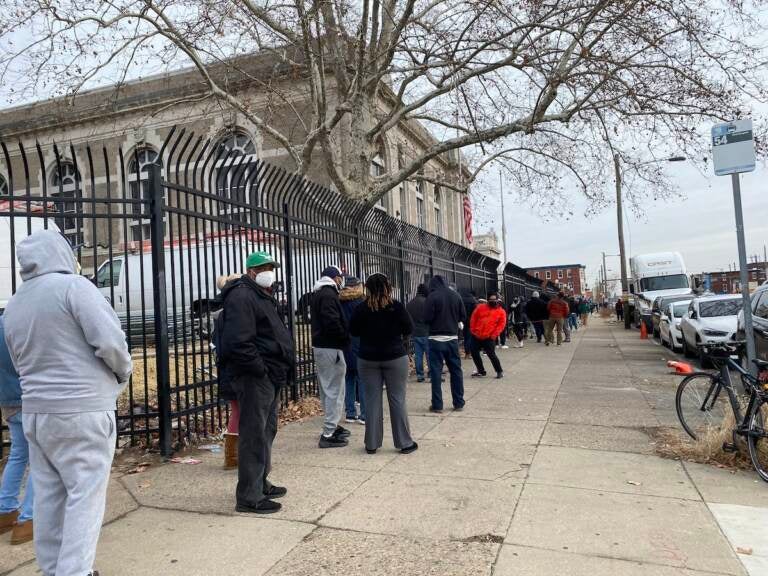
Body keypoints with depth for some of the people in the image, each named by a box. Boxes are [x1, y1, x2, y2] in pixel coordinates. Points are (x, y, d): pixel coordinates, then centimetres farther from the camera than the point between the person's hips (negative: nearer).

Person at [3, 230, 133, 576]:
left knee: (49, 495, 15)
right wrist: (123, 371, -2)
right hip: (82, 410, -7)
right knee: (85, 494, 1)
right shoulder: (72, 286, -12)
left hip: (35, 411, 7)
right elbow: (109, 340, -19)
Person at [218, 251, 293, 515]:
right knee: (254, 436, -5)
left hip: (270, 377, 11)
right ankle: (249, 497, 3)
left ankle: (261, 484, 31)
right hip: (254, 378, -11)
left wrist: (279, 370, 16)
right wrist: (261, 369, -20)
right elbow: (239, 342, -26)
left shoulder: (263, 296, 19)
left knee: (266, 432, 18)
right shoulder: (242, 297, -14)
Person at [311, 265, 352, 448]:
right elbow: (332, 323, -26)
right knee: (334, 390, -5)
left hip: (320, 345, 11)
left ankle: (332, 426, 31)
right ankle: (328, 434, -2)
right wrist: (345, 337, -11)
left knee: (327, 389, 19)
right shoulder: (329, 295, -17)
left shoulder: (318, 294, 15)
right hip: (331, 348, -10)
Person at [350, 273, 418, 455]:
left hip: (368, 359, 1)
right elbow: (409, 329, -1)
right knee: (397, 400, 6)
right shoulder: (396, 307, -10)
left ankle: (372, 444, 15)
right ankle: (404, 442, 13)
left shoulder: (361, 309, -7)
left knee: (373, 401, 8)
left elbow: (353, 331, 4)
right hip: (395, 358, -1)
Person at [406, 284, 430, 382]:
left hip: (414, 334, 6)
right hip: (425, 333, -6)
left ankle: (419, 375, 11)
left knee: (417, 355, 8)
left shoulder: (409, 304, 10)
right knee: (430, 354, -1)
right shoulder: (426, 302, -11)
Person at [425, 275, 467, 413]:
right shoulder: (455, 295, 3)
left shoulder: (432, 296, -9)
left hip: (436, 339, -4)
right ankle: (459, 403, 17)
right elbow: (463, 317, 4)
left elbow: (427, 318, -13)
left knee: (436, 372, 2)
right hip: (453, 338, 4)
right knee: (456, 370, 12)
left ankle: (437, 405, 4)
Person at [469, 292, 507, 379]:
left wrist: (494, 335, -13)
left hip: (489, 338, -4)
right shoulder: (480, 307, 6)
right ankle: (481, 371, 23)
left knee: (491, 354, -7)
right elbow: (473, 318, 9)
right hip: (476, 336, 4)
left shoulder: (501, 312, 1)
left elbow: (501, 325, -5)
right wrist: (473, 330, 4)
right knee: (474, 353, 7)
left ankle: (499, 371, 12)